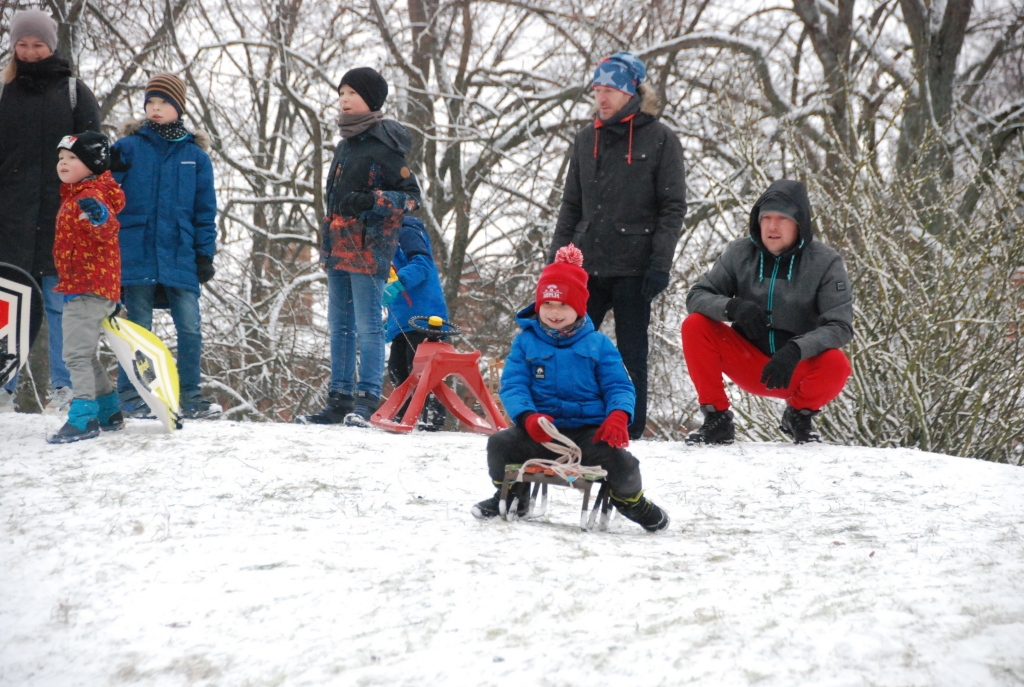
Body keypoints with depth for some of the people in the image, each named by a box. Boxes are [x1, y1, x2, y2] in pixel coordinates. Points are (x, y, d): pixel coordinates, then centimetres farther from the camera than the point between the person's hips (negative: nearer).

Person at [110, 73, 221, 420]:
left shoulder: (195, 156, 8)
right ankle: (130, 398, 12)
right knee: (138, 327, 4)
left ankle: (189, 397, 10)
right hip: (137, 255, -1)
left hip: (180, 258, 1)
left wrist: (205, 254, 4)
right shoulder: (127, 148, 4)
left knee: (190, 328, -1)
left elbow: (205, 210, 10)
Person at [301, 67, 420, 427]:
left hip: (368, 248, -9)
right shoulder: (346, 144, 17)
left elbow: (412, 197, -9)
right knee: (339, 326, 10)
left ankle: (367, 400, -5)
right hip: (338, 246, 9)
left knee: (368, 325, -7)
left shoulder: (384, 143, -9)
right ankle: (339, 400, 16)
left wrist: (371, 200, -22)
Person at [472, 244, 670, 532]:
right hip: (541, 432, 1)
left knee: (620, 459, -30)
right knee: (500, 444, -26)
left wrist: (618, 416, -17)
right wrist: (528, 417, -21)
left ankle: (631, 501, 9)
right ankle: (512, 497, 8)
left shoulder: (598, 344, 10)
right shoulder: (526, 342, 9)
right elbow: (513, 386, 0)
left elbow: (619, 386, 6)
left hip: (588, 431, -1)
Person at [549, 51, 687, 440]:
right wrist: (556, 258, 10)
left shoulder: (660, 140, -1)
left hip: (633, 268, -4)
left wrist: (660, 263, -13)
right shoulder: (587, 140, 14)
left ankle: (630, 433, 10)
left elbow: (673, 208, -4)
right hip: (587, 267, 5)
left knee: (630, 356, 2)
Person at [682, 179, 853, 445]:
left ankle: (800, 415, 1)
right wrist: (732, 307, -32)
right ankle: (717, 419, -7)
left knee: (836, 365, -34)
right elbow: (697, 296, -9)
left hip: (799, 369, -2)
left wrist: (795, 350, -36)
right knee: (695, 325, -20)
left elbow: (840, 327, -18)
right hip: (748, 361, 2)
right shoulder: (740, 253, -5)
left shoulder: (825, 262, -11)